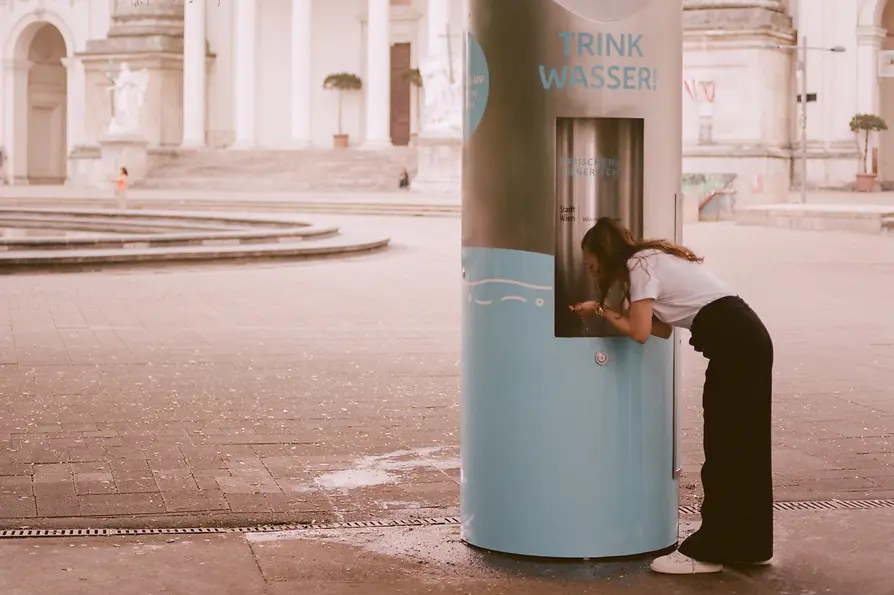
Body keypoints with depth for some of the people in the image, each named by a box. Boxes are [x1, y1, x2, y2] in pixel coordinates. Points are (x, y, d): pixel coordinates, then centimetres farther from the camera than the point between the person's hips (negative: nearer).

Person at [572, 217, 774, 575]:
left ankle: (709, 551, 3)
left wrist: (601, 310, 5)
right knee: (745, 449, 13)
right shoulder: (655, 259, 23)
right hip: (749, 339, 10)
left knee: (725, 450, -4)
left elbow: (640, 332, -8)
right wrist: (610, 310, 16)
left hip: (733, 344, -10)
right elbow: (663, 328, 19)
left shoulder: (639, 266, -5)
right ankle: (750, 545, 20)